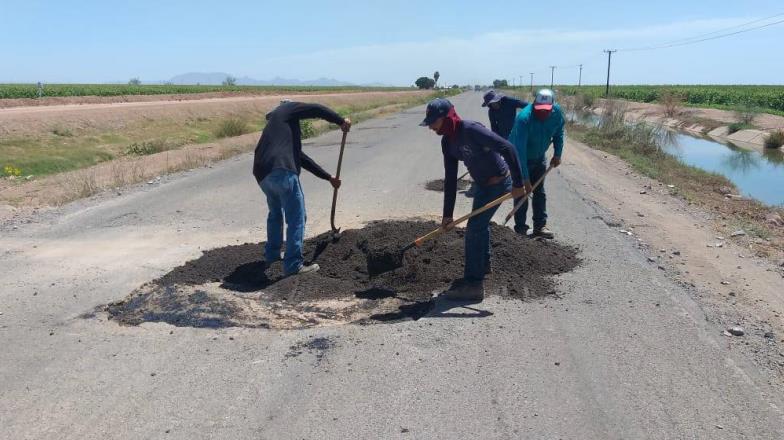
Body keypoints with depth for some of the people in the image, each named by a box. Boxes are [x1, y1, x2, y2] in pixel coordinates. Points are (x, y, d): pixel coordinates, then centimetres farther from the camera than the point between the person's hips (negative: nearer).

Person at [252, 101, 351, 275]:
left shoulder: (274, 125, 35)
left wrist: (328, 177, 35)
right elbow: (317, 109, 0)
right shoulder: (286, 109, 16)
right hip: (282, 172, -9)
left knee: (275, 213, 29)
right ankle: (293, 264, 1)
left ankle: (272, 254, 41)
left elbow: (302, 158, 35)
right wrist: (341, 121, 12)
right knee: (296, 217, -1)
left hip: (263, 174, 9)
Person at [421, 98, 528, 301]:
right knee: (481, 223, 26)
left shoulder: (471, 130, -29)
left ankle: (473, 285, -4)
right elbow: (450, 179, 2)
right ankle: (483, 264, 50)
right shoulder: (447, 142, -3)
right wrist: (447, 213, 2)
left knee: (474, 228, -10)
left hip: (498, 183, -9)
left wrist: (518, 183, -32)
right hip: (482, 183, 9)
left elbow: (507, 148, -32)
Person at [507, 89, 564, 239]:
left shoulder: (557, 112, -19)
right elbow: (520, 150, -39)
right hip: (519, 157, -5)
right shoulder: (524, 118, -37)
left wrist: (557, 154, -1)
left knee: (539, 192, 8)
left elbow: (559, 133, 4)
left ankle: (540, 225, 14)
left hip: (539, 158, 5)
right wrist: (524, 178, -41)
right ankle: (520, 226, 5)